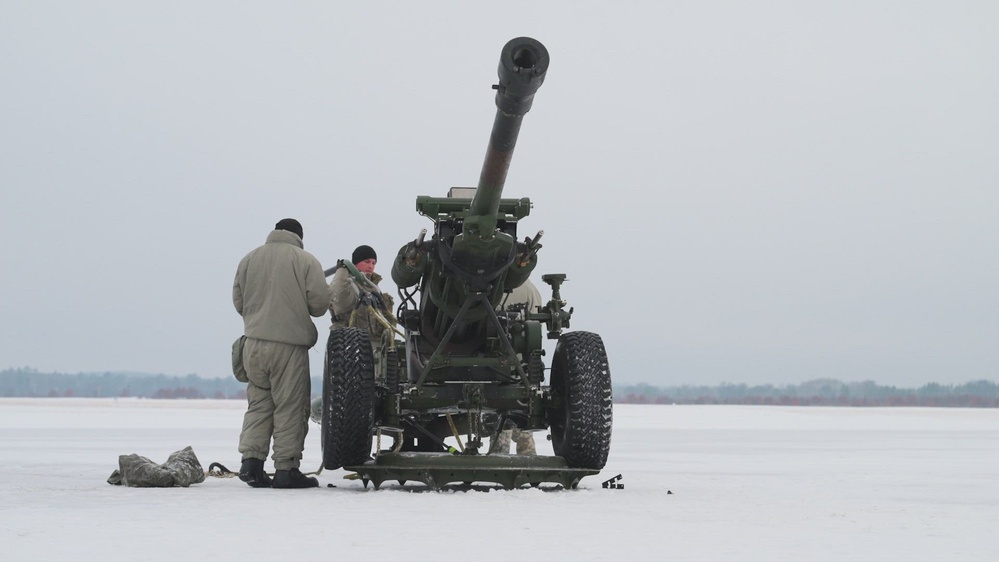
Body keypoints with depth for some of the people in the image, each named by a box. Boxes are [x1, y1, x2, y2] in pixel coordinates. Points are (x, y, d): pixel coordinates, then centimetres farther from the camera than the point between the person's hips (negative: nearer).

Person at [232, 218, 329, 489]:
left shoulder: (249, 259, 9)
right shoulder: (305, 260, -3)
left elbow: (238, 301, 12)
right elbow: (319, 303, -7)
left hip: (254, 343, 4)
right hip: (290, 344, -4)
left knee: (258, 403, 13)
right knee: (290, 406, 2)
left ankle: (251, 461, 4)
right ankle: (286, 468, 2)